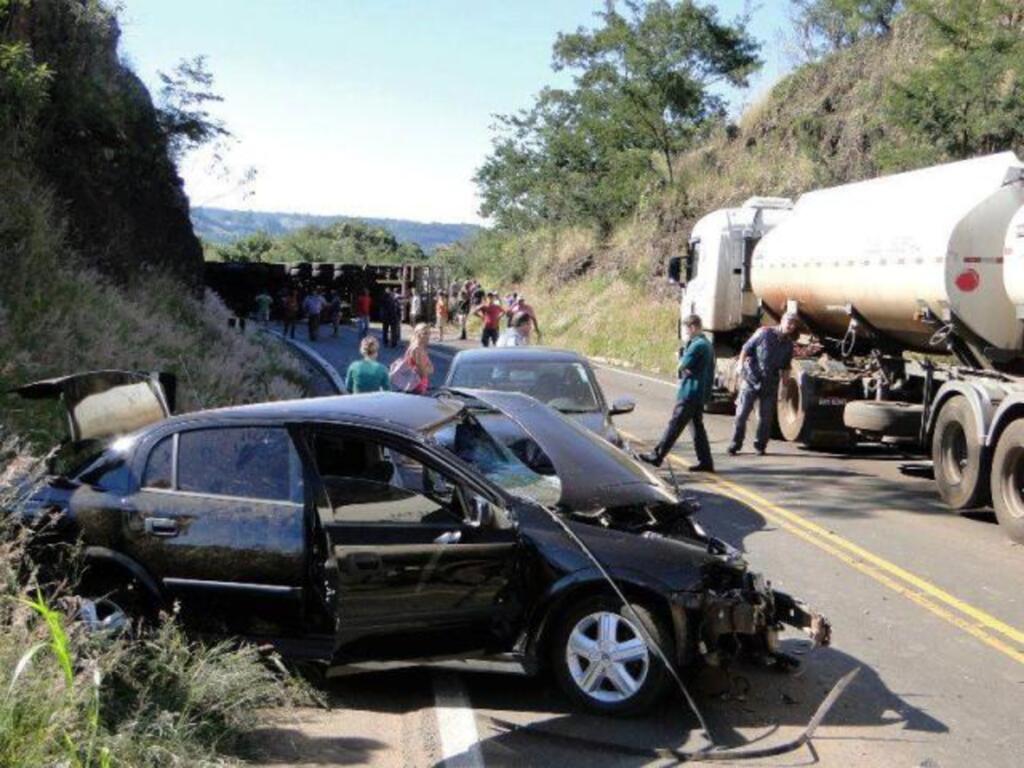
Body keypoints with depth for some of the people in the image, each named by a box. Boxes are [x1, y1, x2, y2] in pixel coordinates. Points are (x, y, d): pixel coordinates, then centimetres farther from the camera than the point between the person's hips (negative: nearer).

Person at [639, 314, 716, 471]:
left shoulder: (697, 345, -16)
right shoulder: (706, 344, 16)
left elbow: (682, 365, -15)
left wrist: (684, 347, 0)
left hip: (690, 392, -10)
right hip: (701, 393, 10)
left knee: (675, 425, -6)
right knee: (698, 426, 12)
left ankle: (657, 456, -2)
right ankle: (705, 461, 12)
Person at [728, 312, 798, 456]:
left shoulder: (789, 345, 6)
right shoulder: (764, 333, -7)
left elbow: (785, 367, 16)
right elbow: (746, 349, -4)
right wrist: (741, 365, -13)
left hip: (770, 385, 4)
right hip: (751, 379, -4)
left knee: (766, 417, 5)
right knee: (741, 414, -3)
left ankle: (760, 446, 19)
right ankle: (734, 445, 6)